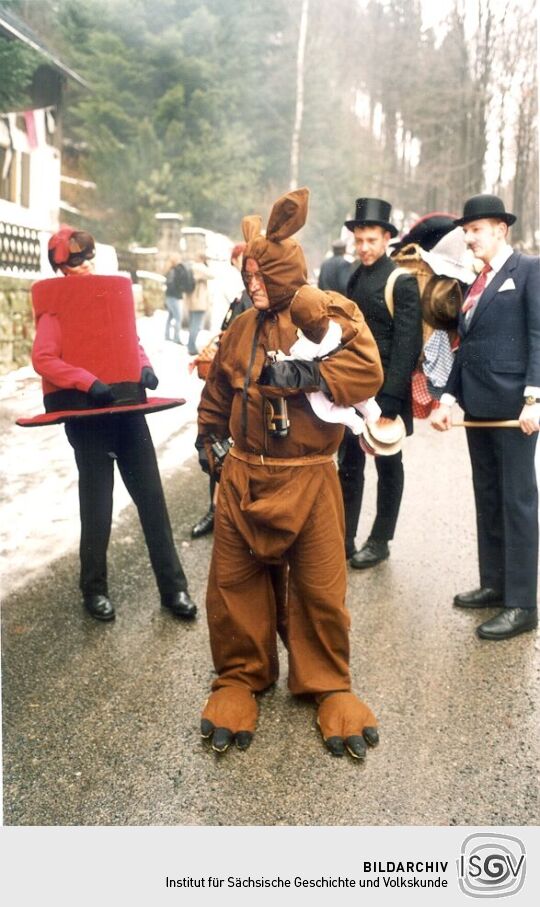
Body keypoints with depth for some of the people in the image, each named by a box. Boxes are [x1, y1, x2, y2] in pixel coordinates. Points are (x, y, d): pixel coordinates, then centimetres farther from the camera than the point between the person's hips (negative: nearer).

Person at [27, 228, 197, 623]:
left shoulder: (113, 291, 13)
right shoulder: (55, 305, -4)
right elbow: (43, 359, -15)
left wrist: (144, 368, 2)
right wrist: (89, 383, -25)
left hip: (128, 408, 5)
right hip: (86, 413, -5)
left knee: (152, 498, 5)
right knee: (97, 505, 2)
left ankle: (173, 587, 14)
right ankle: (95, 590, 21)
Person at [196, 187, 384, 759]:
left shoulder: (331, 316, -4)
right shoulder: (242, 329, 9)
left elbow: (367, 373, -20)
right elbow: (217, 391, 22)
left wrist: (304, 376, -24)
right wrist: (209, 438, 16)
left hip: (308, 481, -4)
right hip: (243, 478, 4)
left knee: (320, 589, 4)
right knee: (234, 583, 9)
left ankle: (328, 687, 25)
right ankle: (240, 678, 28)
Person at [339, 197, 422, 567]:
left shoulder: (402, 281, -12)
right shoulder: (355, 276, 8)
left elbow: (407, 346, -17)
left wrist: (389, 403, -21)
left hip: (385, 390, -6)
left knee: (388, 466, 9)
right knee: (349, 465, 12)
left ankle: (380, 542, 21)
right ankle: (344, 539, 22)